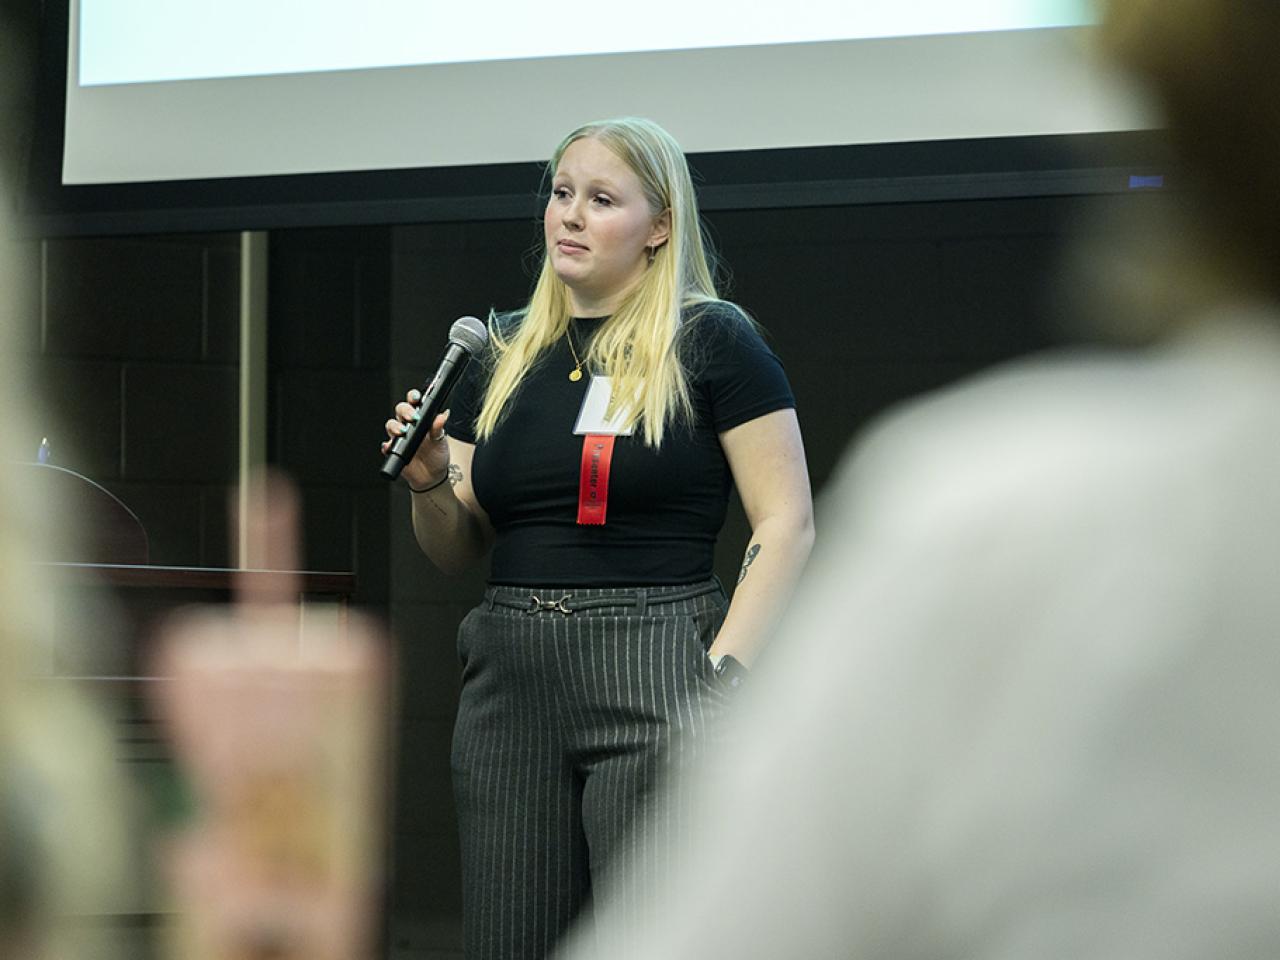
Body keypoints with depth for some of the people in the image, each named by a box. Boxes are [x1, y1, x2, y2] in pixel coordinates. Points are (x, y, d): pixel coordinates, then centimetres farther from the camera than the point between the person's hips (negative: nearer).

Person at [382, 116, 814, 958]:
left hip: (652, 677, -5)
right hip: (512, 679, 5)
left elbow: (787, 524, -5)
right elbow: (457, 549, 19)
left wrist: (722, 676, -13)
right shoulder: (504, 352, 15)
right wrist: (430, 483, -2)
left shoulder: (711, 342, 0)